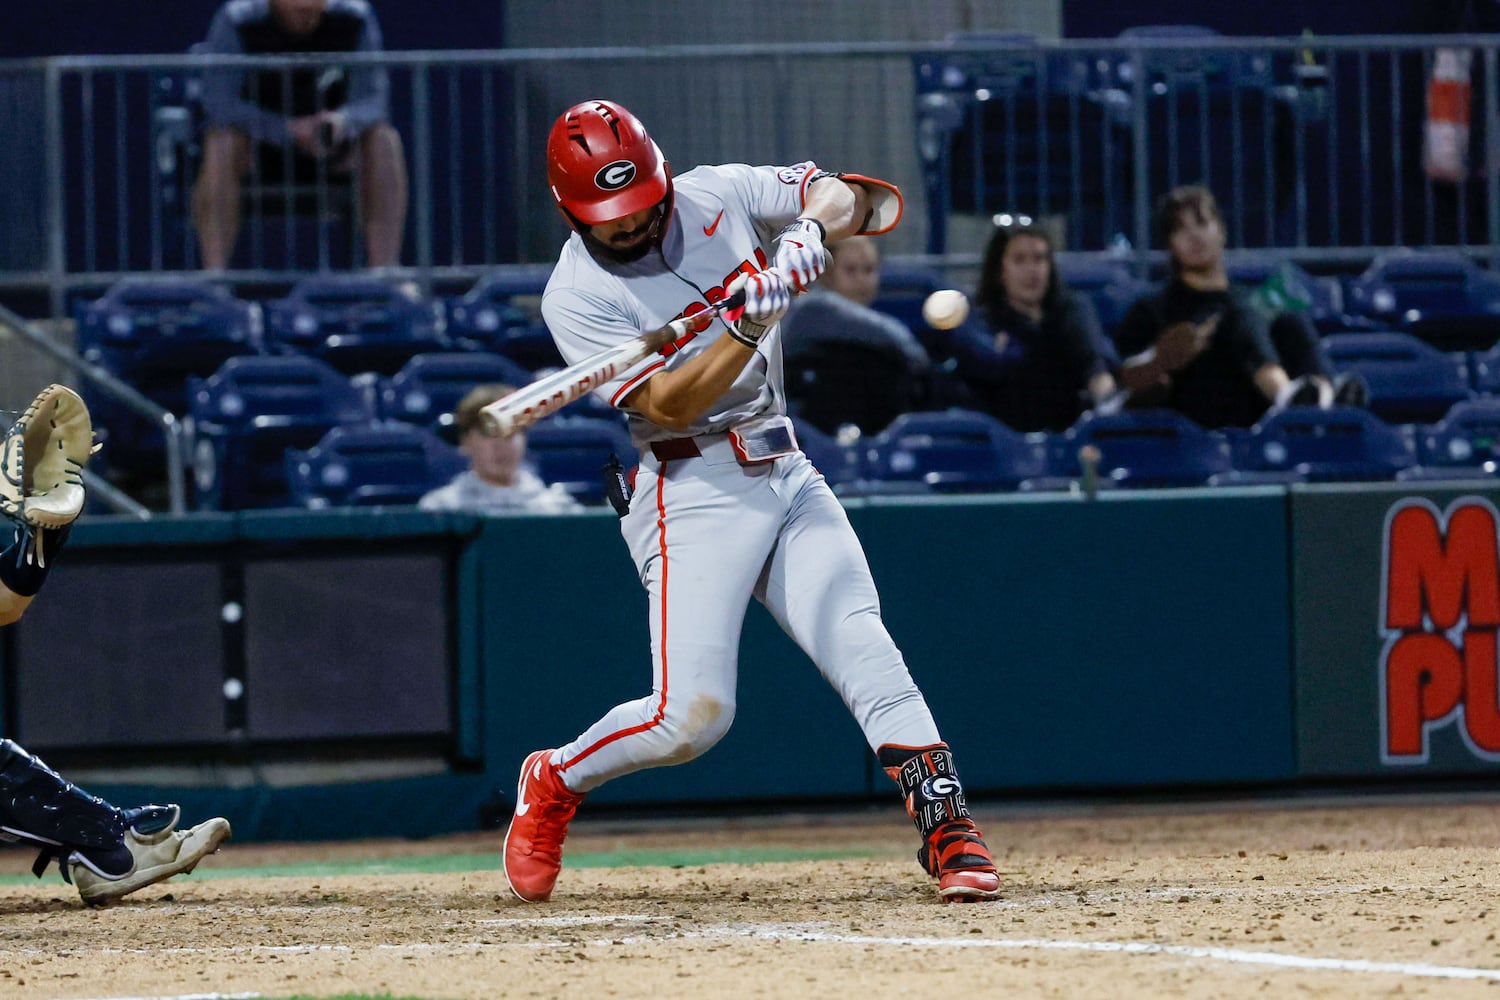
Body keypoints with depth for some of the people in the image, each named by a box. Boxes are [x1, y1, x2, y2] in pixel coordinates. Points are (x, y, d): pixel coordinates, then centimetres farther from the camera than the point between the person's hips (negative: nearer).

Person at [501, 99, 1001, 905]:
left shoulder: (719, 196, 4)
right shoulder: (575, 296, -10)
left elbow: (844, 197, 11)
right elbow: (670, 403, -19)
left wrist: (821, 218, -12)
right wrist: (749, 327, -31)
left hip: (784, 473, 4)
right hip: (693, 493, -4)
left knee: (859, 643, -14)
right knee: (693, 713, -12)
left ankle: (944, 823, -18)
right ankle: (555, 782, 14)